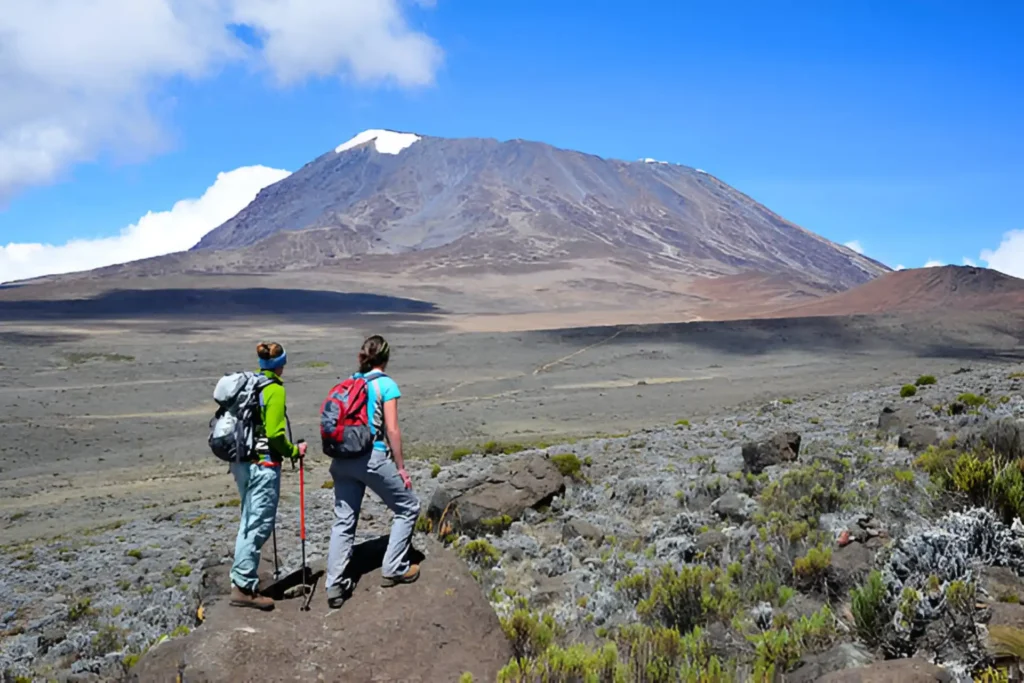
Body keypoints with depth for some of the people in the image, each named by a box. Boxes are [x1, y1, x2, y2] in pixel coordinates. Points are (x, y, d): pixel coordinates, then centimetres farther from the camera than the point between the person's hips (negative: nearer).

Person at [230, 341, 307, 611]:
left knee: (249, 522, 19)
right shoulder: (275, 390, -13)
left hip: (241, 462, 8)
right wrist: (294, 451, -4)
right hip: (263, 465, -8)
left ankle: (241, 578, 25)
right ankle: (243, 587, 3)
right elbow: (274, 434, -18)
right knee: (260, 524, -1)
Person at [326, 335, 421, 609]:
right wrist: (401, 467, -2)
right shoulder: (386, 385, -6)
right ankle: (393, 569, 17)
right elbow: (392, 430, -9)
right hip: (373, 458, -6)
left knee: (343, 521, 12)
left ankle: (335, 587, 8)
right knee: (408, 508, 14)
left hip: (342, 459, 6)